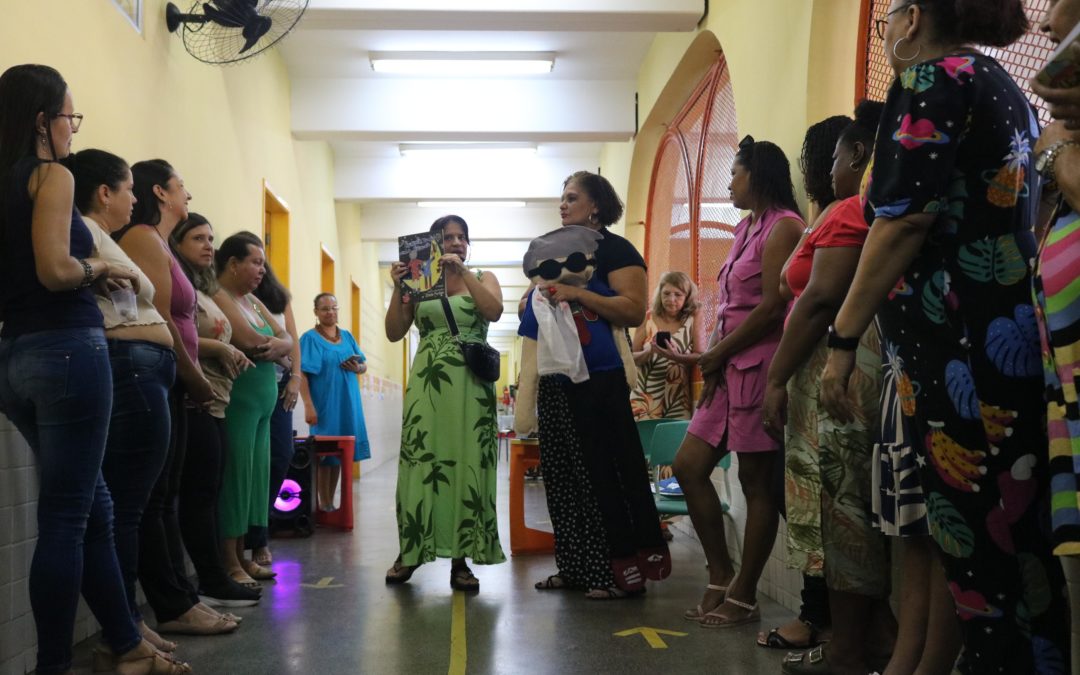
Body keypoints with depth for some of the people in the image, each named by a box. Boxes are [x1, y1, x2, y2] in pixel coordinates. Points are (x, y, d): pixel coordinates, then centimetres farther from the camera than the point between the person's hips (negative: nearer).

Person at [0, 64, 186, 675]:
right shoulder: (53, 175, -8)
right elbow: (56, 270, -20)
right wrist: (103, 268, -1)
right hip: (67, 351, -8)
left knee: (94, 507, 14)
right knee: (66, 517, -1)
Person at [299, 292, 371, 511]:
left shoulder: (347, 336, 13)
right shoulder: (310, 338, -5)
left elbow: (364, 365, 17)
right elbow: (302, 373, -13)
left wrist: (358, 367, -8)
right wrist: (308, 406, -22)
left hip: (347, 403, 6)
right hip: (324, 403, -6)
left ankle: (330, 501, 18)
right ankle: (325, 504, 6)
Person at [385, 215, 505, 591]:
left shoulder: (483, 278, 10)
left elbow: (494, 311, -11)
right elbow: (394, 333, 5)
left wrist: (463, 272, -13)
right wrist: (398, 288, -6)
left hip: (471, 385, 0)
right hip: (427, 383, 1)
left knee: (467, 465, -3)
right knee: (421, 463, -2)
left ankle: (460, 559, 3)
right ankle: (409, 552, 10)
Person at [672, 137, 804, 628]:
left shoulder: (783, 226, -9)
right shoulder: (746, 227, 18)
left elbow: (771, 307, -16)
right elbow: (730, 306, 13)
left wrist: (717, 354, -8)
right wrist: (713, 361, 1)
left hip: (759, 364, -9)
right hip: (728, 368, 9)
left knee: (756, 480, 0)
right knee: (688, 466, 7)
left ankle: (743, 597, 12)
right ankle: (720, 579, 18)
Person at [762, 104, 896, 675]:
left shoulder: (849, 212, -10)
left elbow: (821, 299, -18)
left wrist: (778, 377, -14)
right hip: (875, 365, 9)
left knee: (838, 505, -3)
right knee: (864, 507, 15)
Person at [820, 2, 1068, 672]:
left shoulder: (931, 79, -7)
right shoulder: (1004, 88, 21)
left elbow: (904, 222, -17)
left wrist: (843, 340, -14)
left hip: (958, 349, -9)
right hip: (1008, 334, 9)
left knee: (978, 542, -2)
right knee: (932, 528, 13)